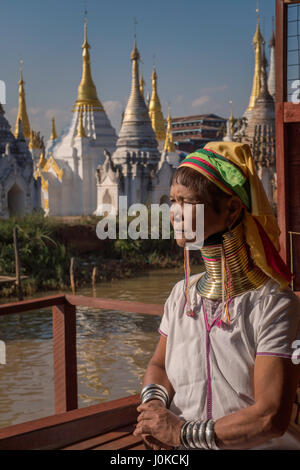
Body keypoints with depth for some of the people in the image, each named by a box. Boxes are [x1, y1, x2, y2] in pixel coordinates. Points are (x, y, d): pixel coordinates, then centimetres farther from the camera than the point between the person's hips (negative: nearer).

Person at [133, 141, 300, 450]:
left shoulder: (275, 305, -12)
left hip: (254, 446, -4)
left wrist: (182, 432, -11)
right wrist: (152, 402, -3)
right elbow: (159, 365, 18)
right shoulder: (182, 294, 5)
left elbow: (271, 418, -15)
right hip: (179, 448, 4)